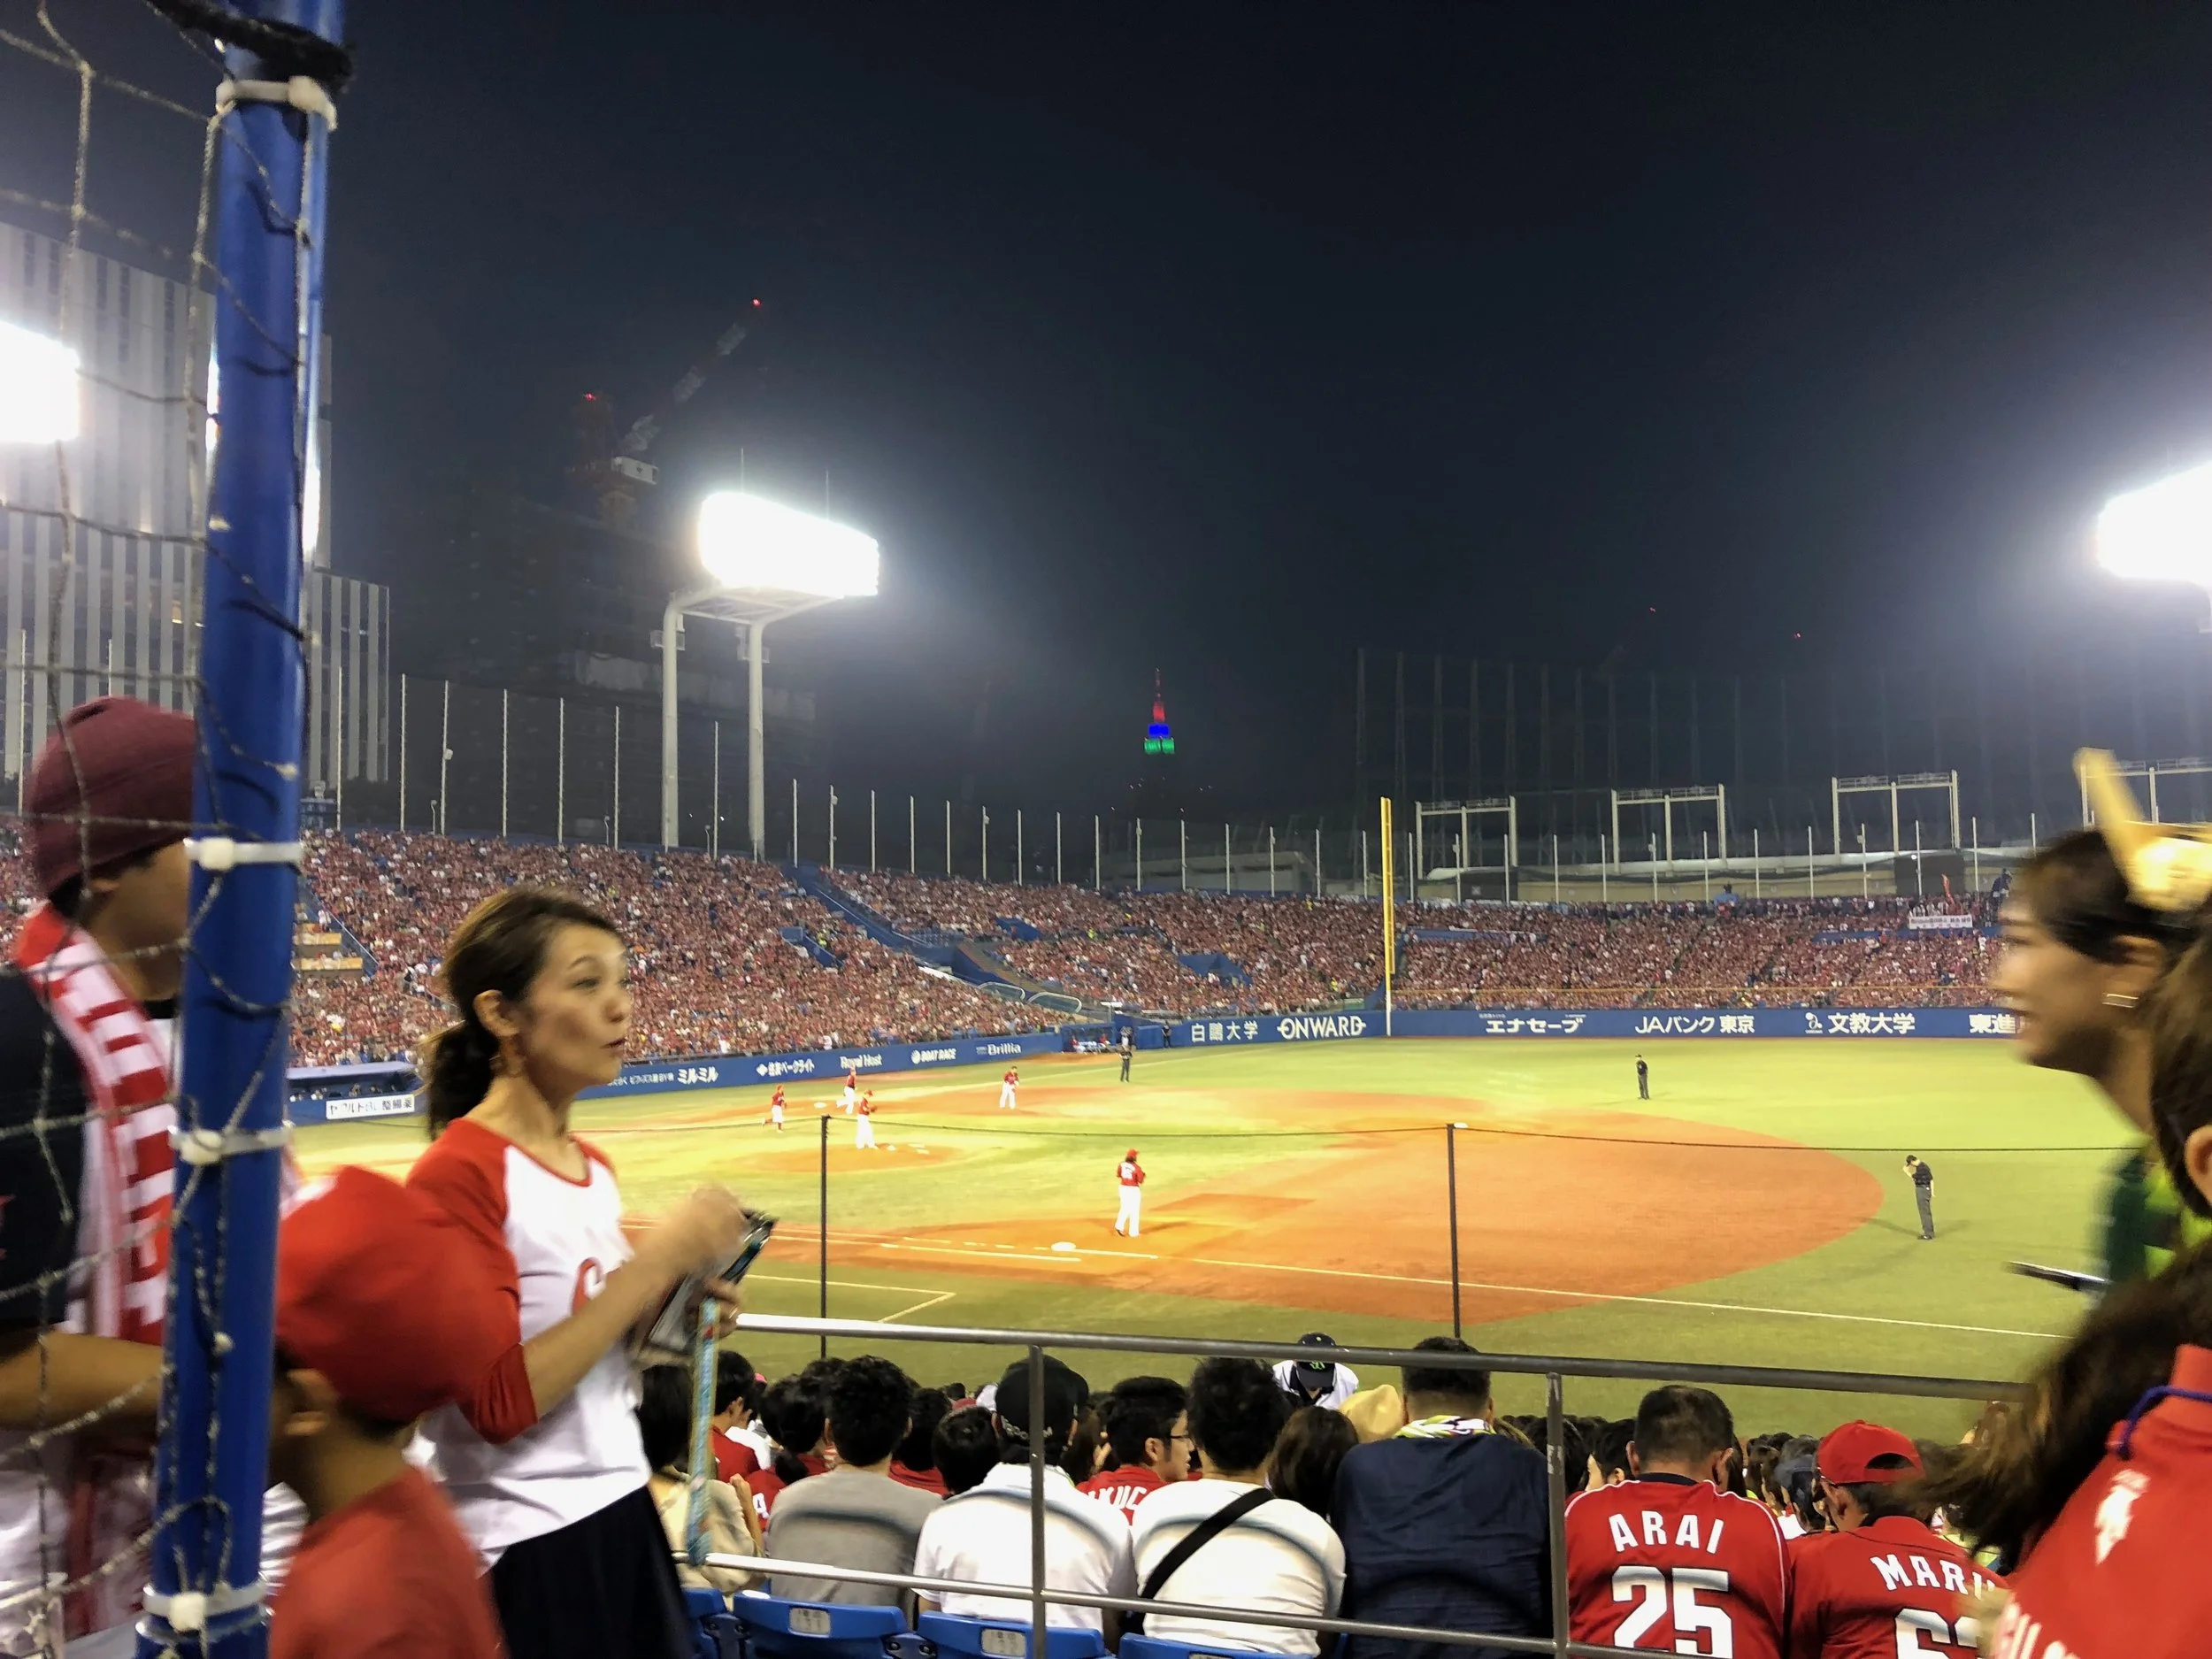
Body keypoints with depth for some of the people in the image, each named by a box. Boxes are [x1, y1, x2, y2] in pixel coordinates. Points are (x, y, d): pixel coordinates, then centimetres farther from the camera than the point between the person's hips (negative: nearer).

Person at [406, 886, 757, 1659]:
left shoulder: (596, 1169, 7)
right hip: (527, 1557, -7)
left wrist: (672, 1309, -2)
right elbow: (501, 1402, -21)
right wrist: (655, 1259, -21)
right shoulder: (457, 1175, -17)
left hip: (625, 1516, 7)